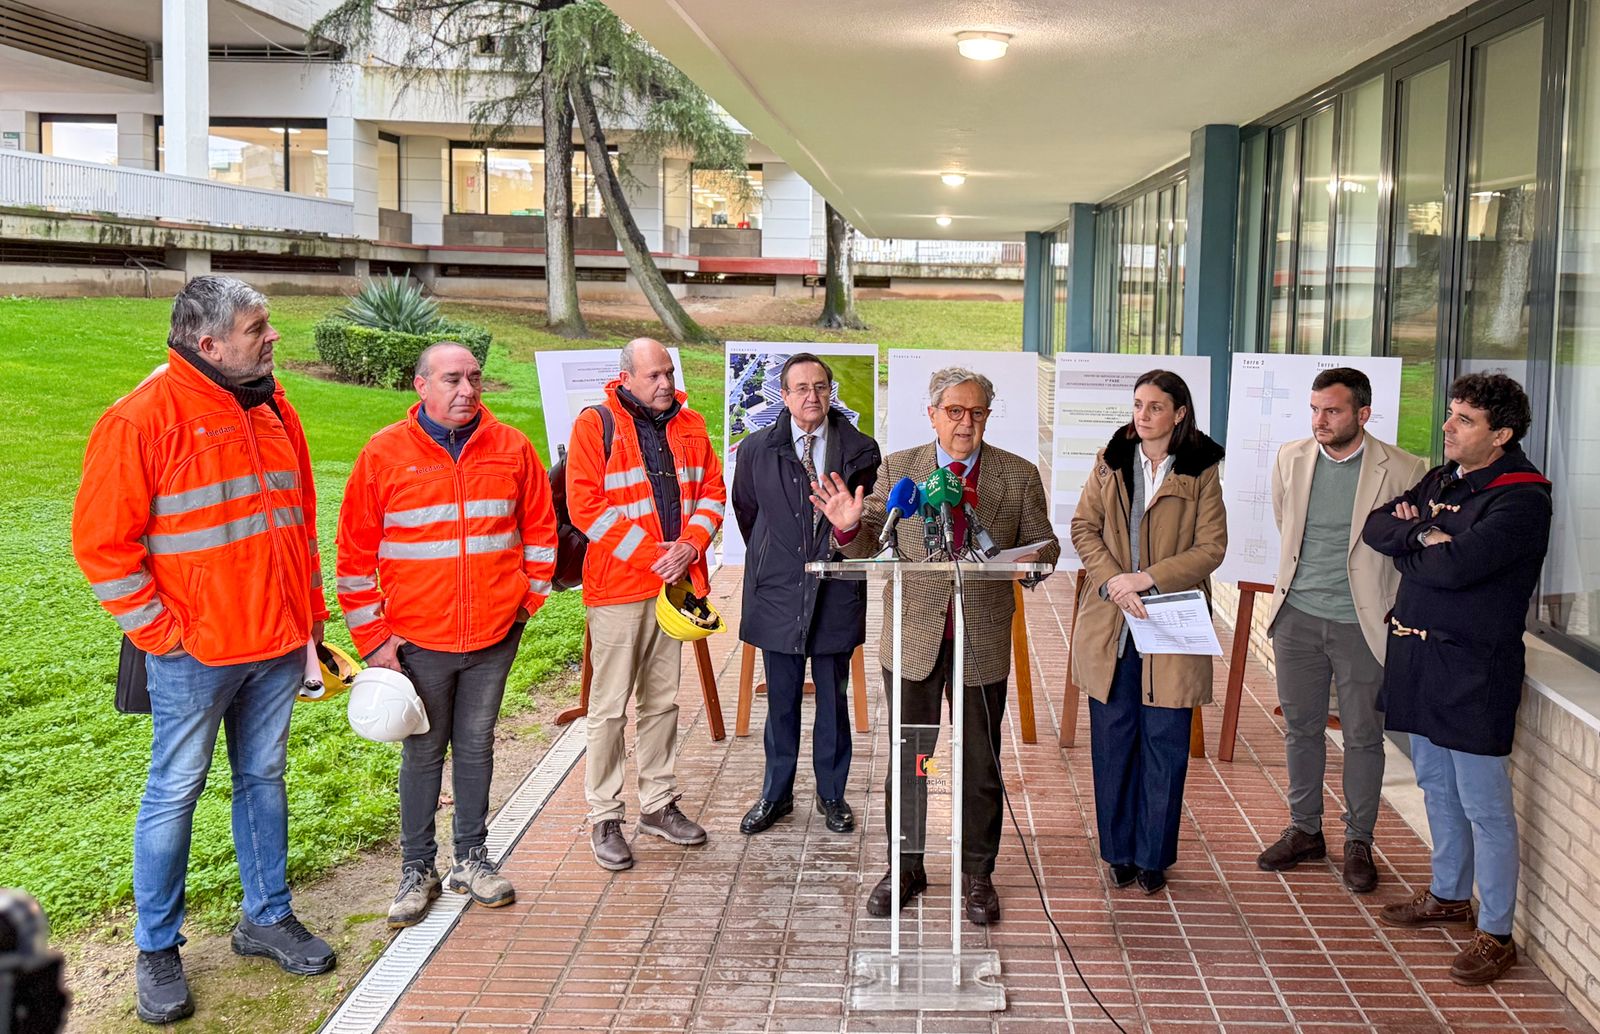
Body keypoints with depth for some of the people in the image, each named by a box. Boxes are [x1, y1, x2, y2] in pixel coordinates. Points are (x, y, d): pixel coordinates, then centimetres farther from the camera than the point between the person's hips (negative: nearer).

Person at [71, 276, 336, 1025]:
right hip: (195, 652, -6)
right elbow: (101, 540, -13)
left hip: (277, 642, 6)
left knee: (264, 778, 16)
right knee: (175, 792, 5)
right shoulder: (143, 417, -13)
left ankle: (268, 917, 30)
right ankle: (157, 949, 18)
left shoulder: (273, 410, 9)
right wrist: (159, 630, -13)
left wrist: (310, 612, 13)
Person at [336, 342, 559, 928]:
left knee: (476, 747, 13)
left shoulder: (511, 449, 1)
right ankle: (418, 871, 22)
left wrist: (530, 596, 6)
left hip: (494, 636, 2)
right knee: (422, 754, 9)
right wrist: (373, 636, -5)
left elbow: (539, 530, 12)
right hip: (418, 638, -2)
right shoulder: (384, 454, -5)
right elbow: (355, 553, -2)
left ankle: (472, 859, 27)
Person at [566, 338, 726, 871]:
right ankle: (604, 818, 8)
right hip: (617, 586, -5)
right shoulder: (595, 426, -7)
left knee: (663, 701, 14)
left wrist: (691, 545, -8)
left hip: (674, 582, 5)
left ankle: (658, 803, 26)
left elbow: (712, 491, 11)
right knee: (610, 706, -1)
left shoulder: (689, 426, 10)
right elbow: (585, 505, -12)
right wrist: (648, 556, -15)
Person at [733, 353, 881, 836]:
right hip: (778, 592, 0)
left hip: (836, 592, 0)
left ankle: (832, 794, 24)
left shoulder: (860, 451, -2)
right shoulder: (756, 450, 0)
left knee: (834, 697, 9)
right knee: (781, 700, 10)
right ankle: (776, 793, 24)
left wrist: (848, 534, 5)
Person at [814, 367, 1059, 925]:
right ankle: (905, 869, 25)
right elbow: (872, 544, 2)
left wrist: (1034, 556, -17)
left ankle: (977, 876, 24)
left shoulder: (1020, 476, 2)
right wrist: (849, 525, -20)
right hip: (914, 638, 0)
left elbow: (1044, 543, 6)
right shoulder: (897, 468, 1)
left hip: (982, 642, 0)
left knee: (981, 764, 10)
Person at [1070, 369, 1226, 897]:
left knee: (1165, 742, 3)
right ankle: (1119, 851, 20)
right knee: (1112, 738, 7)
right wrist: (1113, 581, -12)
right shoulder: (1111, 461, 7)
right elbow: (1083, 527, 4)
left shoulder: (1201, 471, -1)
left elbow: (1212, 547, -5)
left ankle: (1153, 855, 16)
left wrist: (1148, 577, -16)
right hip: (1110, 622, 2)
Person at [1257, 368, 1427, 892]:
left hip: (1363, 622, -3)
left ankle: (1359, 843, 20)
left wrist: (1400, 609, 1)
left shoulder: (1401, 470, -9)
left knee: (1363, 736, 6)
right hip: (1298, 617, 3)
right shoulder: (1291, 459, 1)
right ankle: (1305, 830, 28)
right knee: (1300, 729, 12)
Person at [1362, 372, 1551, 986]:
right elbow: (1376, 526, 7)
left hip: (1473, 668, -8)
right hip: (1418, 655, 8)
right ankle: (1449, 896, 37)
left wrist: (1409, 543, -7)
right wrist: (1424, 535, -12)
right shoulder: (1442, 479, 11)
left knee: (1485, 807, -1)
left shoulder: (1521, 497, -15)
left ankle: (1496, 934, 9)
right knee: (1436, 787, 20)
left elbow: (1458, 564, -26)